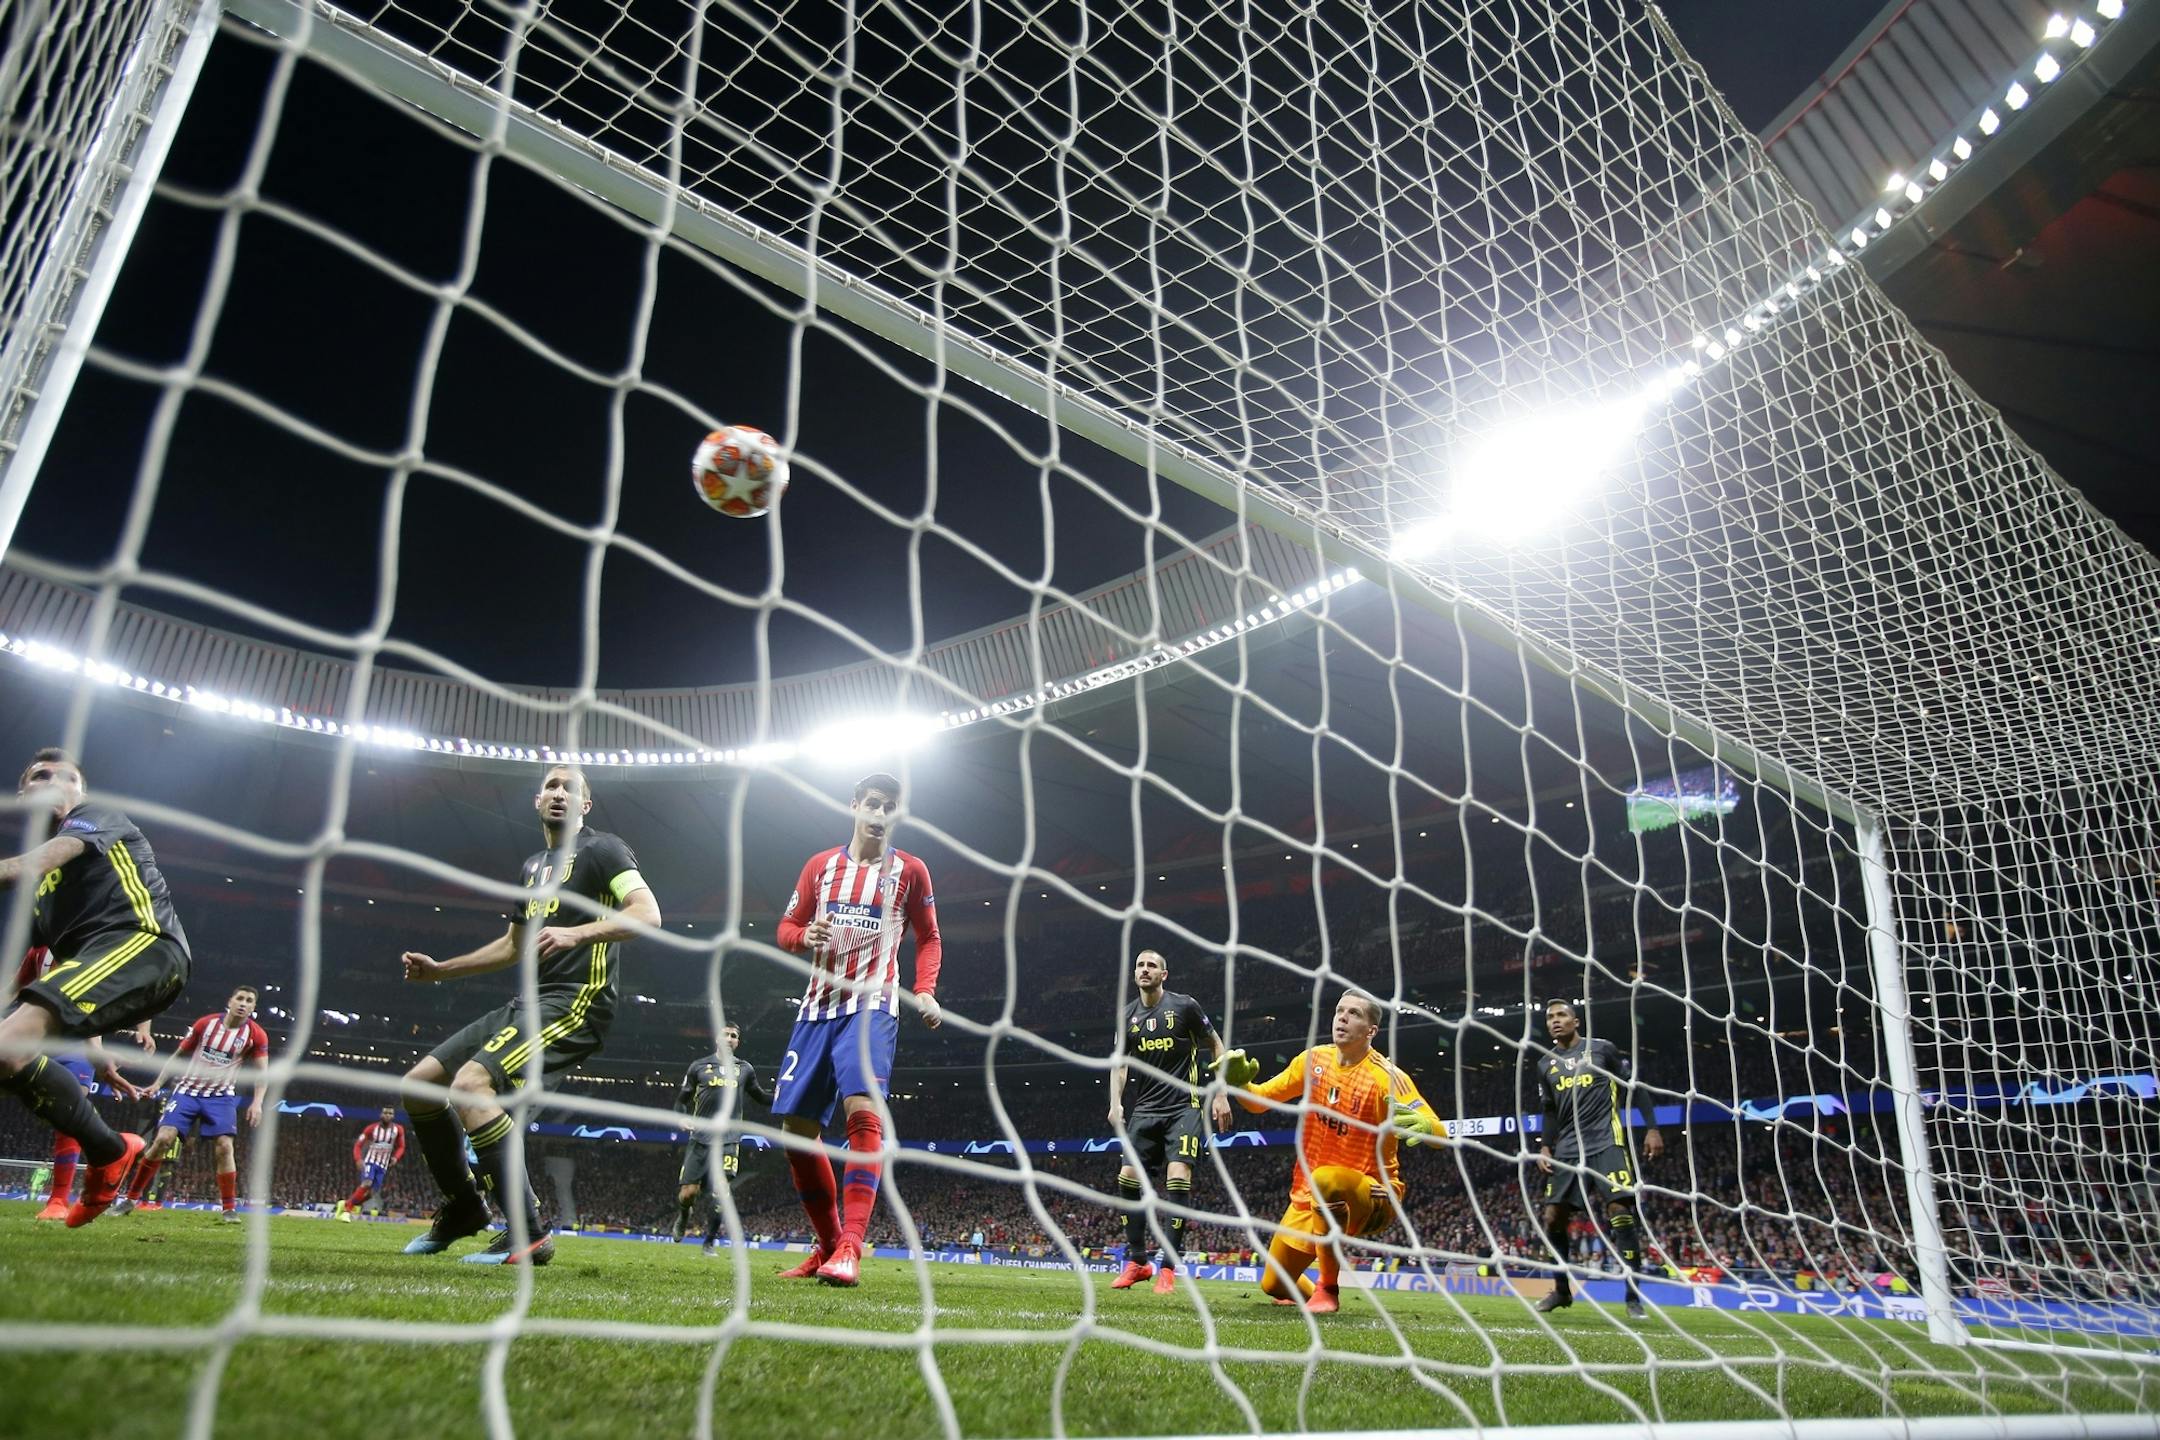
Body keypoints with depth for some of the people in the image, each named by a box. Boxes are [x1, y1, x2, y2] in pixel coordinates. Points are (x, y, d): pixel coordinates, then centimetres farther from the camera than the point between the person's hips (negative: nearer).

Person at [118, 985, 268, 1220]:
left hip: (221, 1096, -1)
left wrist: (257, 1102, -17)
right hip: (188, 1090, 1)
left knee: (224, 1147, -14)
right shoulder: (205, 1023, -3)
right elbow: (178, 1054, 10)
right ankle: (132, 1197, 4)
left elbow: (262, 1071, -4)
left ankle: (228, 1208, -4)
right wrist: (158, 1083, 3)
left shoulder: (256, 1035, -6)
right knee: (163, 1139, -13)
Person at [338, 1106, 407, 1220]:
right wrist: (358, 1159, -21)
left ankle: (346, 1204, 19)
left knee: (371, 1192, -3)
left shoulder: (398, 1130, -1)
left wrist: (396, 1157, -10)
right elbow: (358, 1145, -4)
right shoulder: (372, 1128, -8)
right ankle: (347, 1209, -15)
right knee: (367, 1184, -27)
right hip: (370, 1161, -3)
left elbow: (401, 1147, 10)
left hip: (383, 1166, 3)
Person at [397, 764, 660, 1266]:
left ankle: (528, 1234, -22)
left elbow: (648, 913, -19)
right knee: (418, 1084, 7)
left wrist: (576, 934, -32)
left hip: (576, 1001, -9)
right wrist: (441, 969, 29)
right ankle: (464, 1206, 23)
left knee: (471, 1084, -27)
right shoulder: (534, 866, 23)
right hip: (530, 1001, 9)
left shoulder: (600, 849, -3)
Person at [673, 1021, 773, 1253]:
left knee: (718, 1192, -12)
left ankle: (710, 1241, 6)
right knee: (688, 1192, -2)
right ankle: (683, 1216, 34)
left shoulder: (745, 1069, 12)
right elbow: (682, 1098, 14)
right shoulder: (699, 1066, 8)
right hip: (700, 1138, 0)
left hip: (728, 1140, 0)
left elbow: (761, 1096, 23)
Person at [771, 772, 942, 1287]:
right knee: (796, 1128, 3)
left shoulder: (909, 871, 5)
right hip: (818, 1007, 4)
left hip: (872, 1006, -4)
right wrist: (806, 936, -9)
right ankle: (828, 1243, 18)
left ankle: (850, 1248, -26)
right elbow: (786, 928, 15)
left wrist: (925, 991, -6)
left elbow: (928, 939, 11)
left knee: (863, 1112, -25)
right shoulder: (820, 865, 11)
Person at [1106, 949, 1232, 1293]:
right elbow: (1119, 1062, 12)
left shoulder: (1185, 1006, -5)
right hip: (1146, 1109, 5)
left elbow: (1216, 1045, 4)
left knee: (1177, 1177, -18)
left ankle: (1169, 1267, -8)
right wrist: (1115, 1103, -4)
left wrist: (1221, 1095, 0)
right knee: (1128, 1178, -3)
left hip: (1184, 1106, -5)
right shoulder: (1128, 1016, 8)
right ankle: (1137, 1262, 12)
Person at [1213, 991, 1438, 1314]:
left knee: (1325, 1180, -39)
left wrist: (1421, 1124, -48)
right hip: (1308, 1196, 5)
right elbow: (1258, 1100, 7)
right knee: (1275, 1284, 7)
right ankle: (1311, 1294, 44)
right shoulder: (1313, 1060, -1)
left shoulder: (1386, 1076, -16)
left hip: (1372, 1195, -5)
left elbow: (1438, 1133, -25)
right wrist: (1238, 1082, -15)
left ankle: (1328, 1289, -19)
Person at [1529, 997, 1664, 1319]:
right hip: (1568, 1147, 4)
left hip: (1606, 1141, -4)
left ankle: (1634, 1296, -9)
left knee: (1620, 1211, -17)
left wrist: (1652, 1129, -3)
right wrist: (1545, 1147, 8)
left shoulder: (1602, 1048, 5)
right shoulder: (1546, 1064, 16)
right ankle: (1562, 1291, 17)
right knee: (1552, 1218, -1)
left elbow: (1635, 1086, 5)